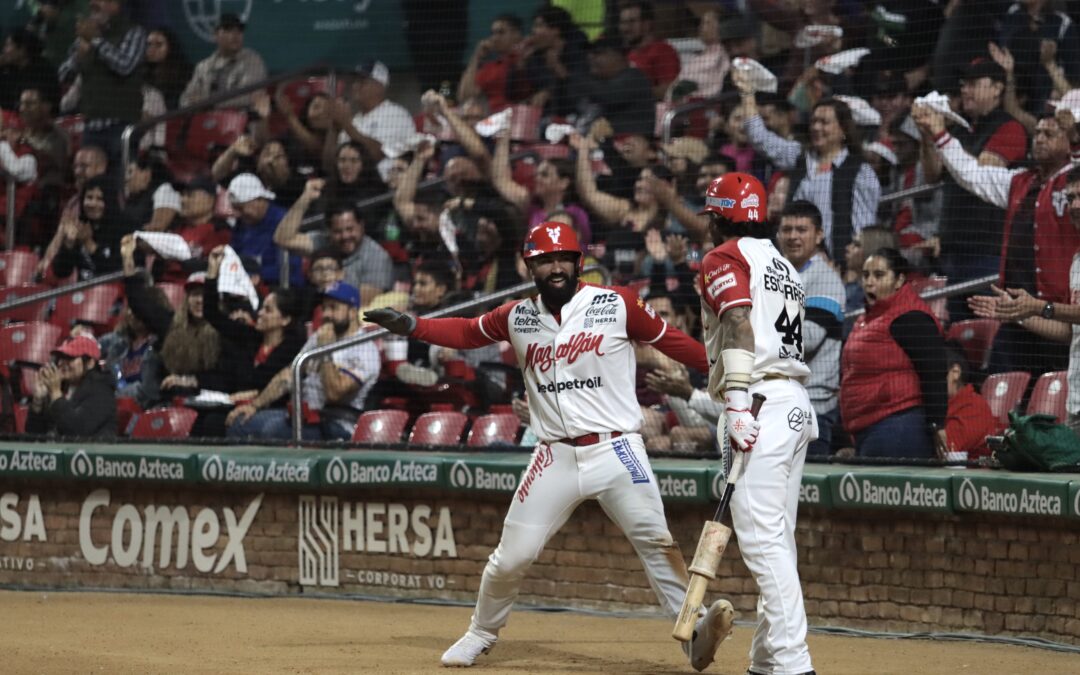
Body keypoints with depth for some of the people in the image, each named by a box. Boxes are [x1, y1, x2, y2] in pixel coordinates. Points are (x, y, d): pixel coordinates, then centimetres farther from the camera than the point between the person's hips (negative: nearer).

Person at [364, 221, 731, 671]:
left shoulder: (616, 304, -2)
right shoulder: (517, 317, 7)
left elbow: (668, 340, 1)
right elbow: (467, 333, 20)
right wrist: (411, 326, 8)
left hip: (616, 450, -3)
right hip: (555, 459, 3)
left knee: (654, 541, -18)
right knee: (511, 555, 3)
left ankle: (694, 628, -14)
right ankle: (481, 634, 25)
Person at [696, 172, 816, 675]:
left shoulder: (723, 259, -1)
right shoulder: (784, 267, 25)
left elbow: (739, 322, -17)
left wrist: (737, 402, -25)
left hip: (762, 403, -9)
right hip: (798, 404, 9)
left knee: (762, 538, -14)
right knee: (776, 540, 14)